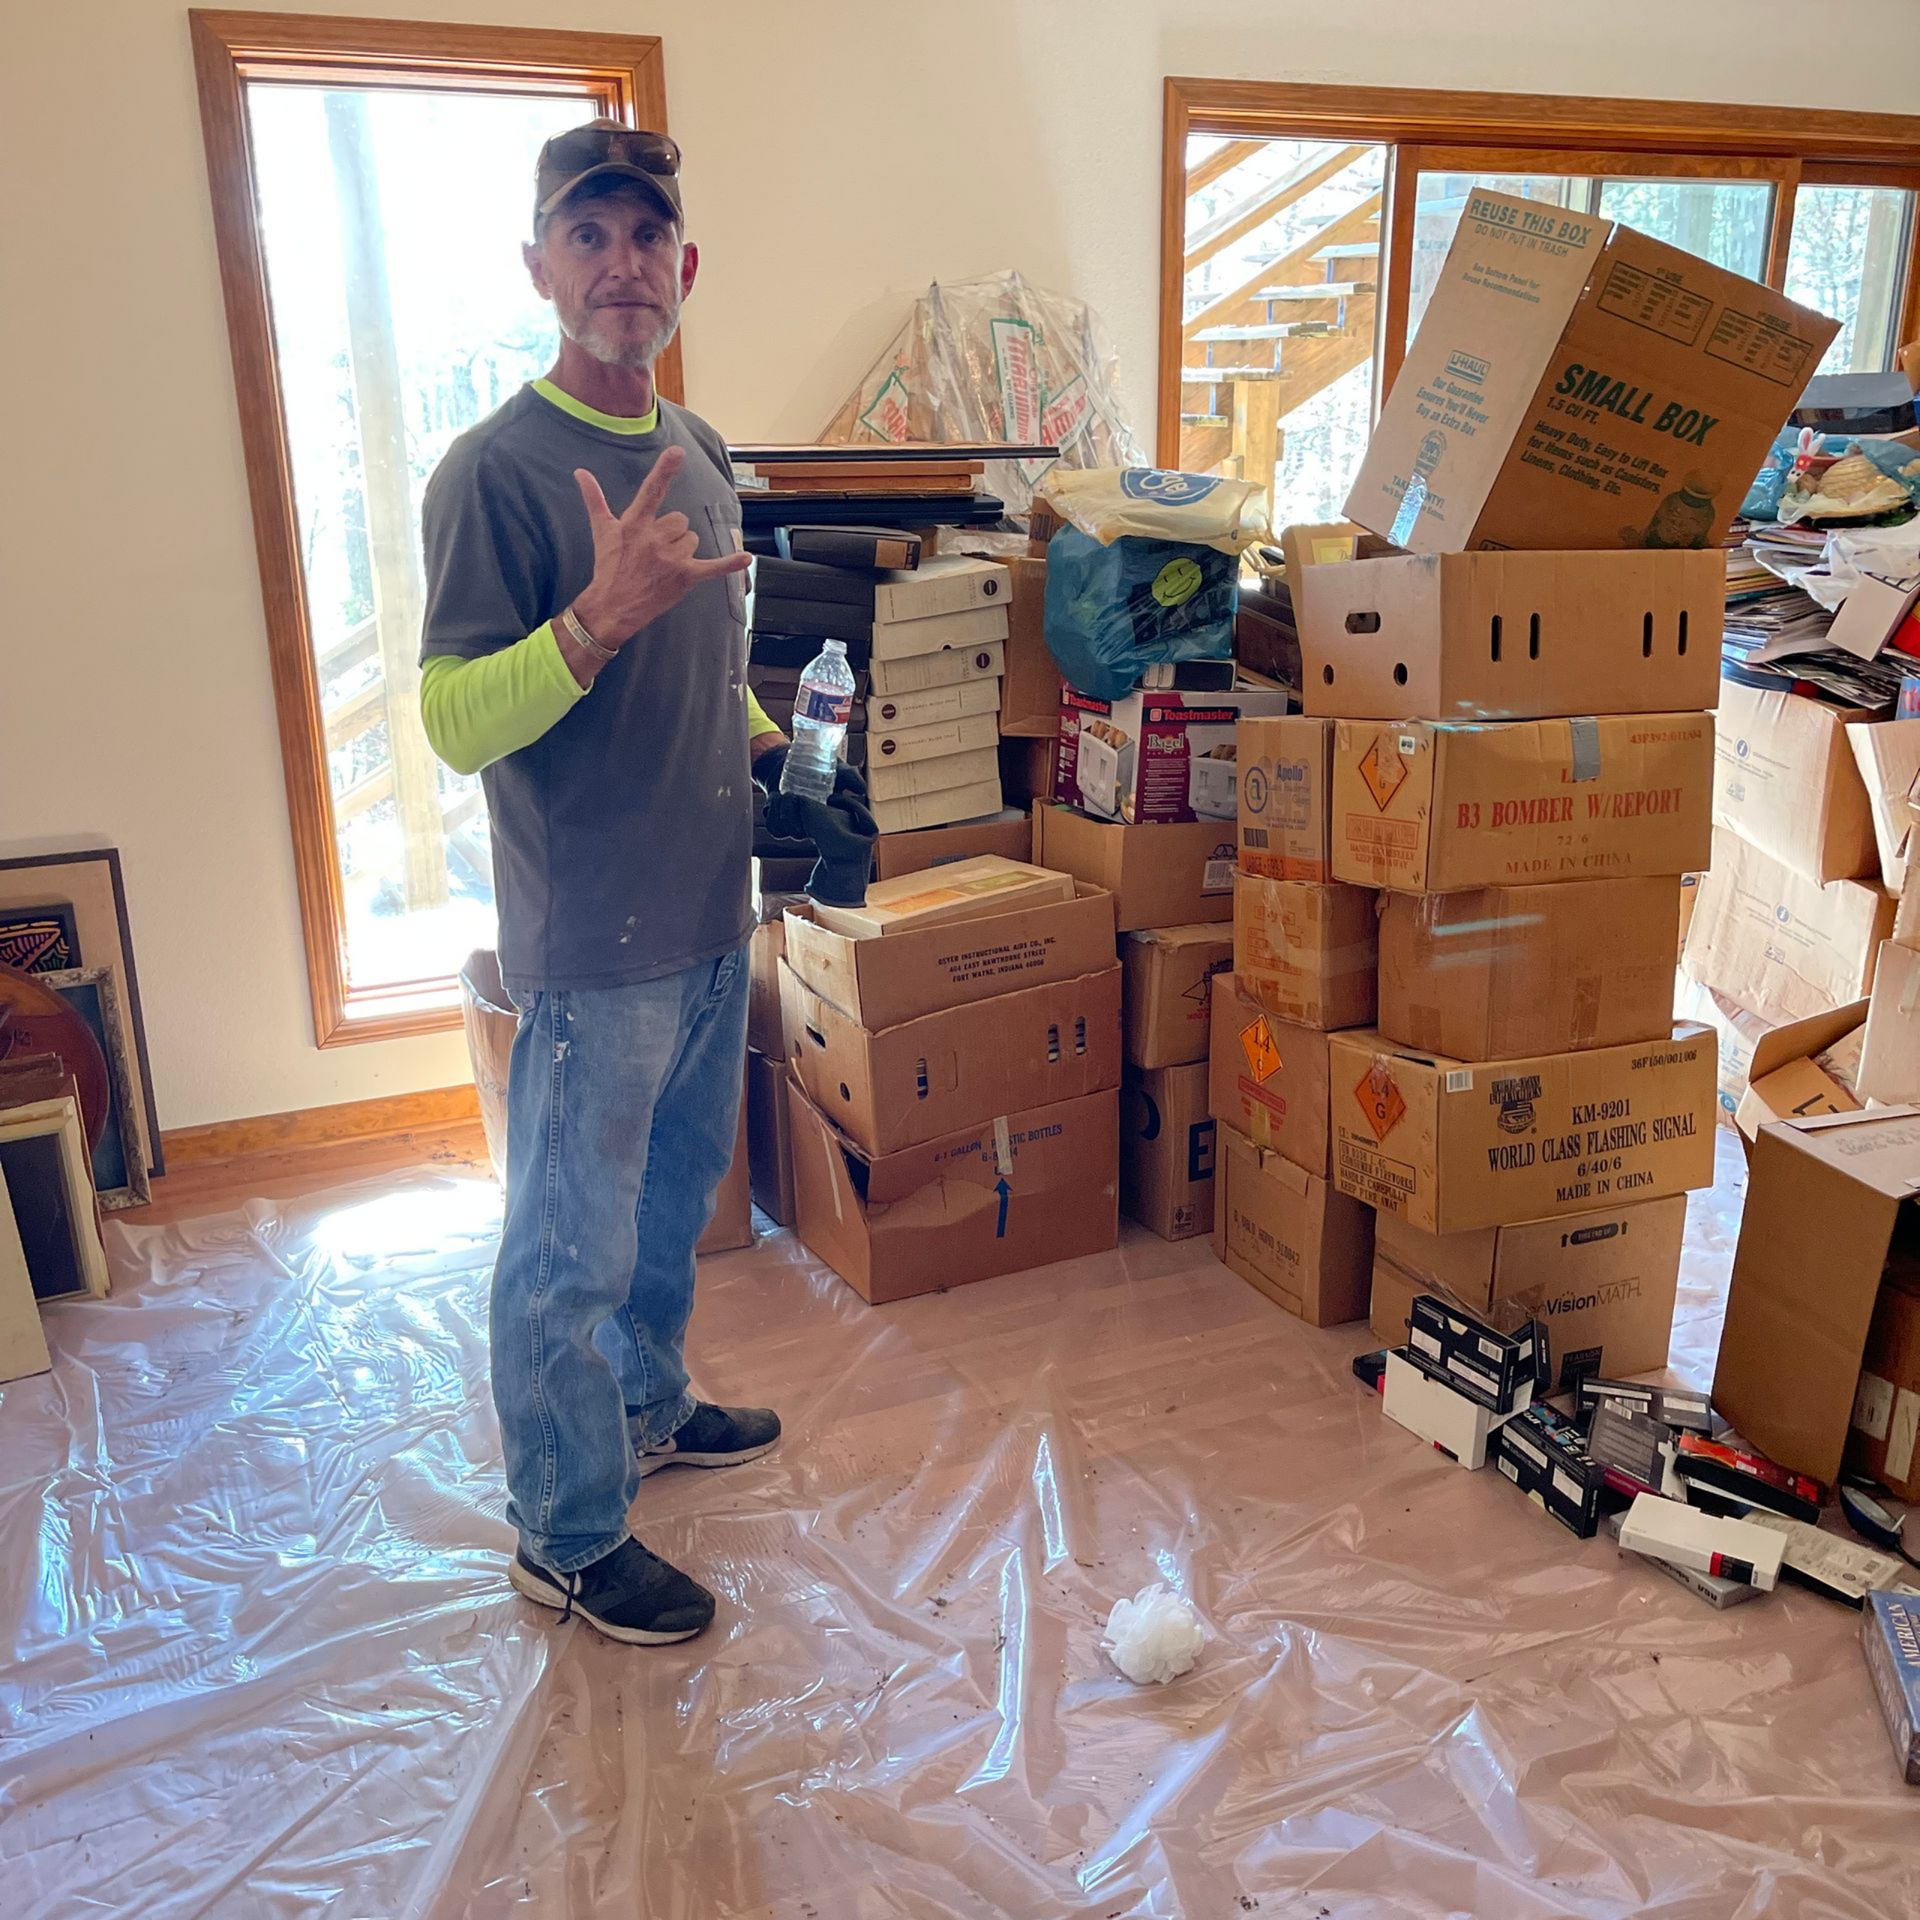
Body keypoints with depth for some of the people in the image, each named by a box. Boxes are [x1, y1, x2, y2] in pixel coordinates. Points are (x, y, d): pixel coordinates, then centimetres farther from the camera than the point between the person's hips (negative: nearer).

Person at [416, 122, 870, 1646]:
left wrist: (778, 751, 6)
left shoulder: (698, 453, 9)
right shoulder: (495, 470, -16)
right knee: (573, 1250, 6)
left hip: (710, 920, 8)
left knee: (675, 1201, 23)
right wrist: (602, 614, -34)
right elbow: (454, 724, -20)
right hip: (593, 946, -8)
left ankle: (648, 1407, 46)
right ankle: (569, 1538, 25)